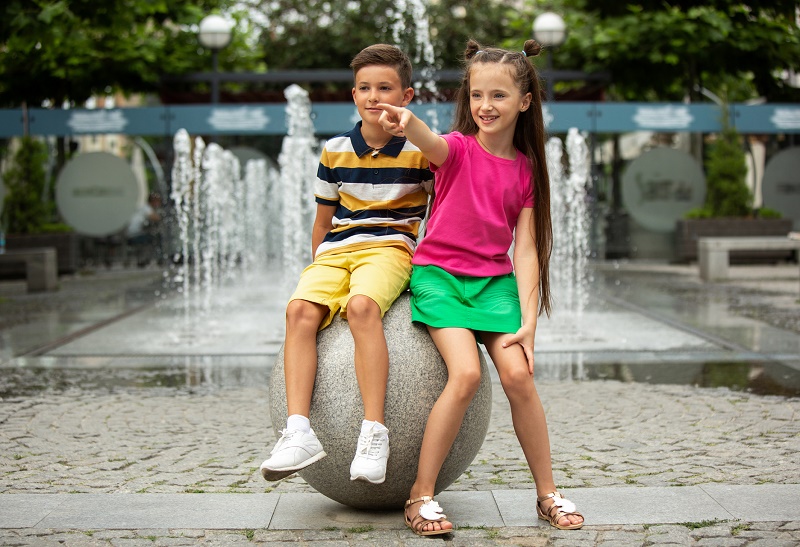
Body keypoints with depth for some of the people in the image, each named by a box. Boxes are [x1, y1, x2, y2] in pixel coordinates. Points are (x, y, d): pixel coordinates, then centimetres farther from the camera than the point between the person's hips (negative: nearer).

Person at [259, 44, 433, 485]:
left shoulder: (420, 151, 2)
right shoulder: (336, 152, 11)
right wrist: (320, 269, 16)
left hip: (390, 248, -4)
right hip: (336, 251, 4)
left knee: (361, 305, -37)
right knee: (300, 309, -27)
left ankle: (374, 432, -40)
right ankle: (298, 432, -34)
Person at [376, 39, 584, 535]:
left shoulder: (525, 168, 3)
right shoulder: (458, 149, -5)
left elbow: (525, 250, 0)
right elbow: (432, 143, -32)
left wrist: (528, 321, -9)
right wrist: (408, 122, -57)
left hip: (495, 280, 3)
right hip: (439, 274, -3)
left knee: (518, 374, -13)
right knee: (466, 373, -22)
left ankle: (548, 494, 6)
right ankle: (421, 496, -9)